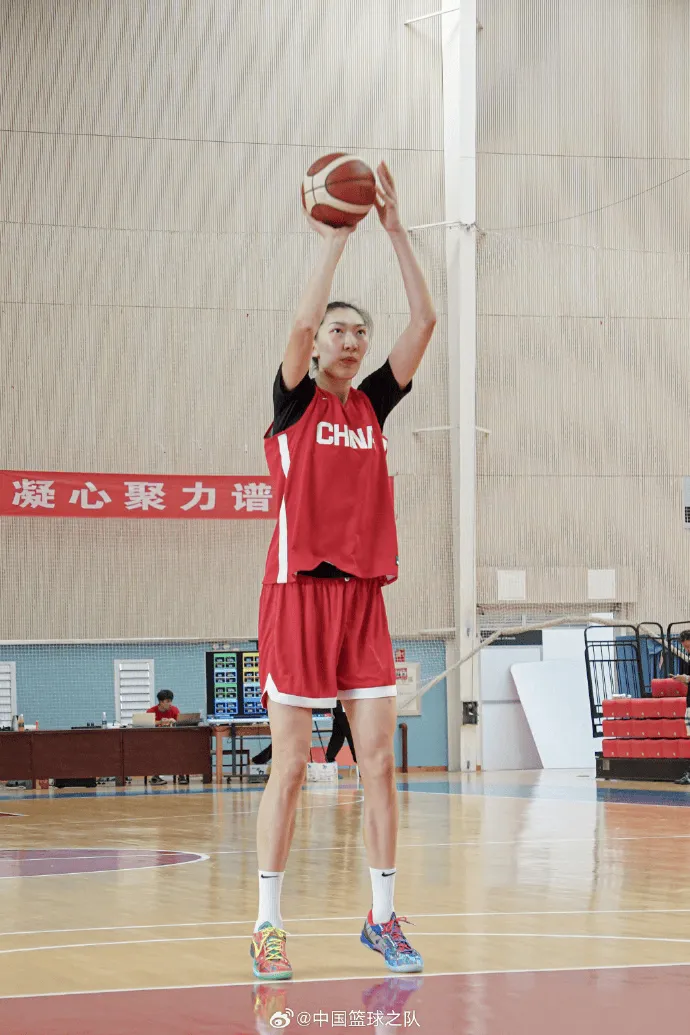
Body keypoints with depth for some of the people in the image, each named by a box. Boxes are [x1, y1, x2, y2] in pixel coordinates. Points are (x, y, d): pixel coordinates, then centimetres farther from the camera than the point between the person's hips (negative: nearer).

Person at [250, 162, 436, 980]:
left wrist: (394, 229, 0)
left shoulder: (372, 405, 13)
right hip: (299, 592, -5)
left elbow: (423, 321, 5)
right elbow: (302, 321, -18)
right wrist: (335, 238, -12)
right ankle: (268, 926, 3)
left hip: (363, 595, 5)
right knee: (289, 766, -3)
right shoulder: (295, 401, 1)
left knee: (379, 761, 2)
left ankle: (383, 919, 9)